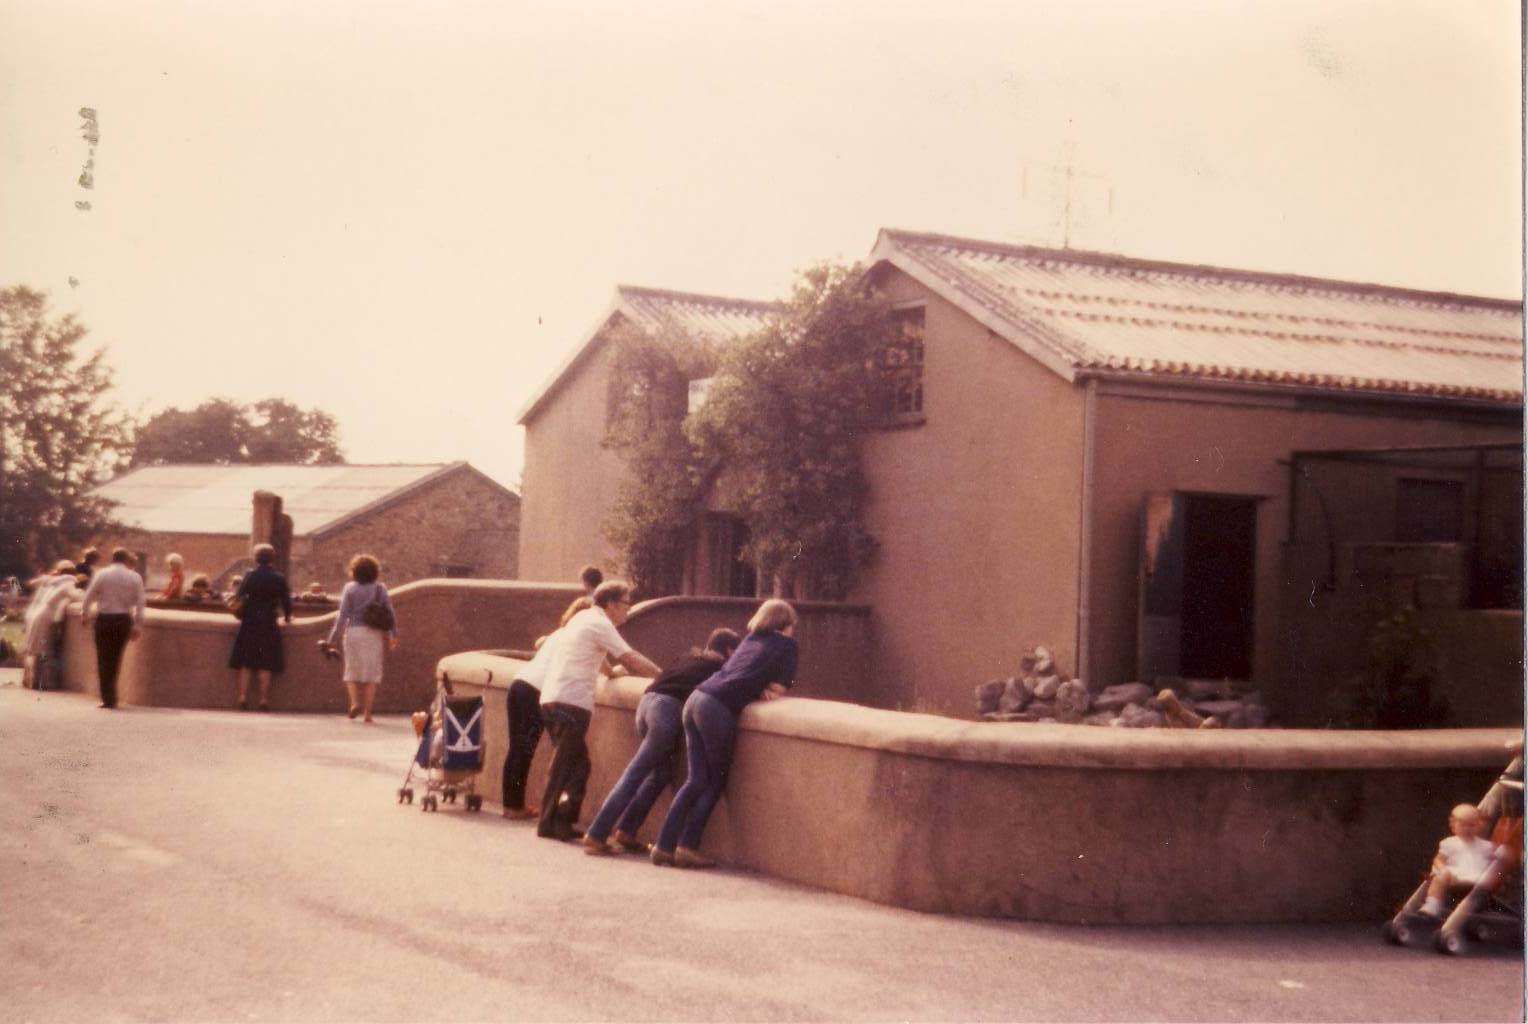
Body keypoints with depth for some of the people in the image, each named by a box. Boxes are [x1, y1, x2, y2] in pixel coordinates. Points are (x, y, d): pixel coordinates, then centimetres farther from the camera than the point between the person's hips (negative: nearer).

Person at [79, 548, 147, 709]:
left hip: (104, 619, -1)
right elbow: (140, 603, -4)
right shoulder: (135, 577, 0)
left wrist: (85, 614, 19)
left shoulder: (101, 574, -2)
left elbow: (89, 596, 2)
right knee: (116, 658, 13)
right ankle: (111, 697, 16)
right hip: (124, 620, 1)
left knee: (104, 659, 4)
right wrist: (138, 626, 1)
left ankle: (108, 697, 0)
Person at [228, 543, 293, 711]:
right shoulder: (279, 579, -3)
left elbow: (238, 596, -1)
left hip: (249, 623, 0)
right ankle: (264, 699, -1)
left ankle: (243, 697, 2)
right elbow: (286, 601, -1)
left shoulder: (250, 576, -3)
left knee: (246, 663, 7)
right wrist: (287, 617, 17)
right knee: (266, 664, 2)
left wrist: (241, 613, 15)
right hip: (269, 624, 0)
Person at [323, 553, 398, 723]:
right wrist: (393, 635, 12)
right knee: (372, 672, 4)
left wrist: (332, 639, -1)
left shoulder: (350, 588, -1)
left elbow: (343, 615, -5)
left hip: (354, 632, -1)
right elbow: (390, 613, 3)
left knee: (352, 671, 13)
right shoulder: (380, 589, 4)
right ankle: (367, 712, 1)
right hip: (374, 634, 1)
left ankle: (354, 701, -9)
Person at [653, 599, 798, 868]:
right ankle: (688, 846, 0)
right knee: (716, 781, 7)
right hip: (719, 708, -7)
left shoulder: (752, 638, 26)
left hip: (697, 698, 7)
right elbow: (779, 688, 1)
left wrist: (762, 689, 6)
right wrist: (768, 689, 20)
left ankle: (664, 846, 6)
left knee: (697, 780, 11)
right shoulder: (788, 645, 8)